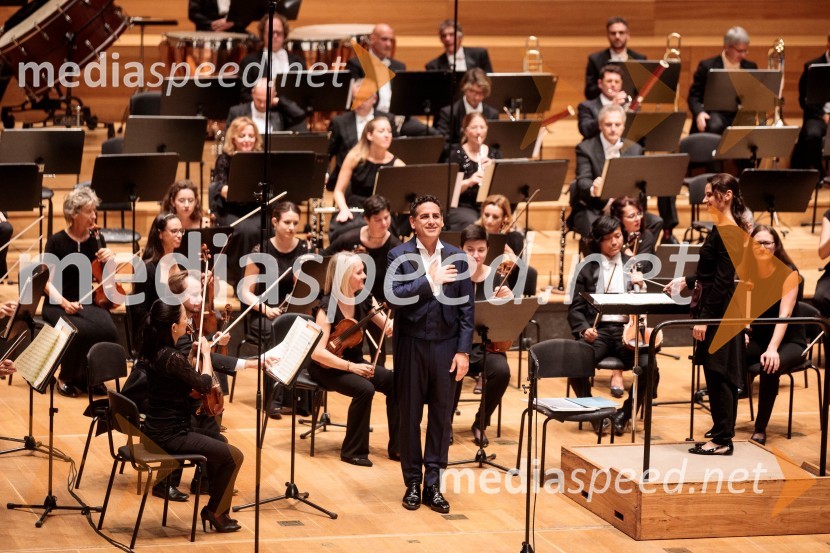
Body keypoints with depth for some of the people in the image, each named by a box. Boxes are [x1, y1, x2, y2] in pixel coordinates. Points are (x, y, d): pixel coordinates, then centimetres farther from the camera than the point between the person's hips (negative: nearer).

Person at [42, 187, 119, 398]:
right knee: (82, 331, -35)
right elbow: (48, 282, -6)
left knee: (108, 330, -29)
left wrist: (109, 260, -12)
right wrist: (64, 302, -23)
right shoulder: (56, 242, -7)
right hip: (58, 306, -4)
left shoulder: (97, 240, 4)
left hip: (89, 303, 4)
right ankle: (66, 378, -10)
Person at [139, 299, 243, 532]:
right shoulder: (172, 358, -25)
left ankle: (216, 506, 31)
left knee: (219, 443, 27)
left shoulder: (156, 351, 4)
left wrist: (193, 354, 8)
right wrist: (205, 353, -2)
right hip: (170, 436, -10)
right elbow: (204, 385, -14)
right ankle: (215, 512, 15)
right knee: (233, 456, 0)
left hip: (157, 429, 10)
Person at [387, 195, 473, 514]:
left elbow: (466, 308, 3)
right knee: (410, 415, 6)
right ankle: (412, 483, 16)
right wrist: (430, 280, -20)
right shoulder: (399, 256, -1)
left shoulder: (457, 258, 5)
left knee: (441, 416, 5)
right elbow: (394, 296, -16)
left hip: (446, 346, 2)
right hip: (412, 345, -2)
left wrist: (463, 350, -3)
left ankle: (433, 484, 12)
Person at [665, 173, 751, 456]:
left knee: (717, 374, -4)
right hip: (722, 312, 10)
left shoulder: (726, 232, -17)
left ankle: (722, 440, 1)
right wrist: (687, 281, 24)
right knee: (720, 376, 12)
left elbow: (722, 281, -20)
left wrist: (705, 318, -20)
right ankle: (722, 437, 17)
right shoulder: (726, 229, 12)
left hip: (719, 312, -10)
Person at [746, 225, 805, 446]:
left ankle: (760, 429, -21)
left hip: (789, 341, -4)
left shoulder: (788, 273, -13)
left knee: (770, 366, -37)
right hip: (758, 339, 4)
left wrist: (772, 349, -37)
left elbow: (784, 314, -24)